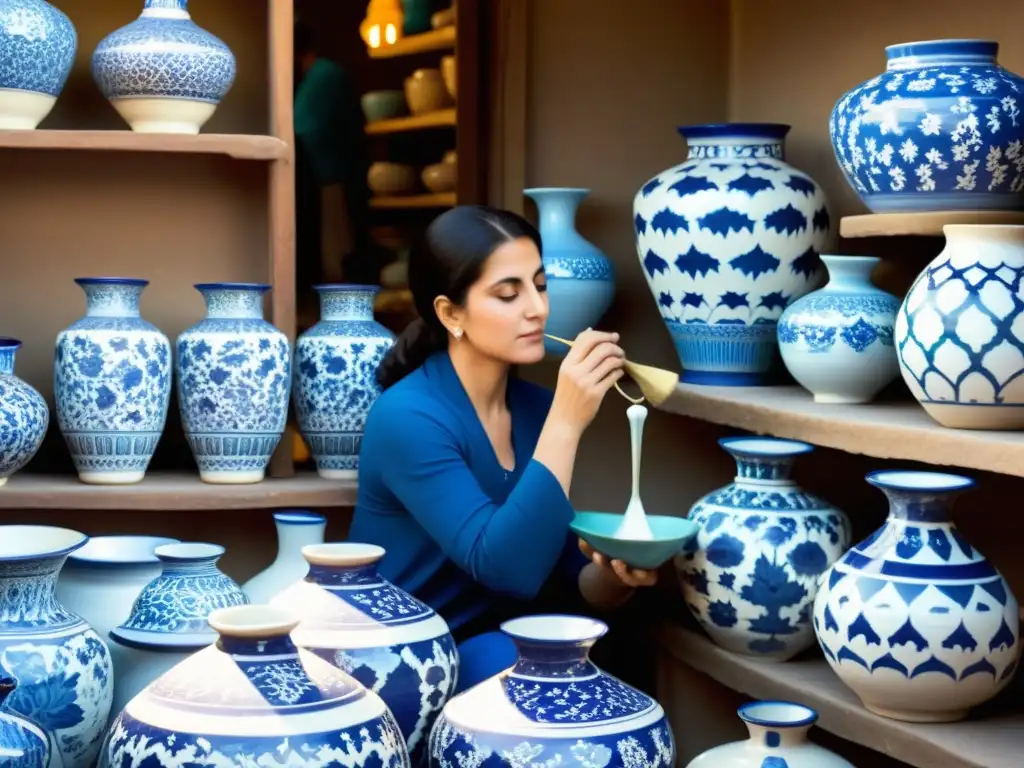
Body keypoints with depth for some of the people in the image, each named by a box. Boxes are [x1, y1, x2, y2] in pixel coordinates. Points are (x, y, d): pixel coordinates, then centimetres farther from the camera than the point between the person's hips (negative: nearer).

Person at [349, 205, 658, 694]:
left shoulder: (537, 407, 3)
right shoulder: (406, 417, -18)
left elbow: (559, 572, 7)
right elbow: (508, 568, -29)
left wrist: (613, 575, -15)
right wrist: (566, 423, -30)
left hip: (511, 652, 6)